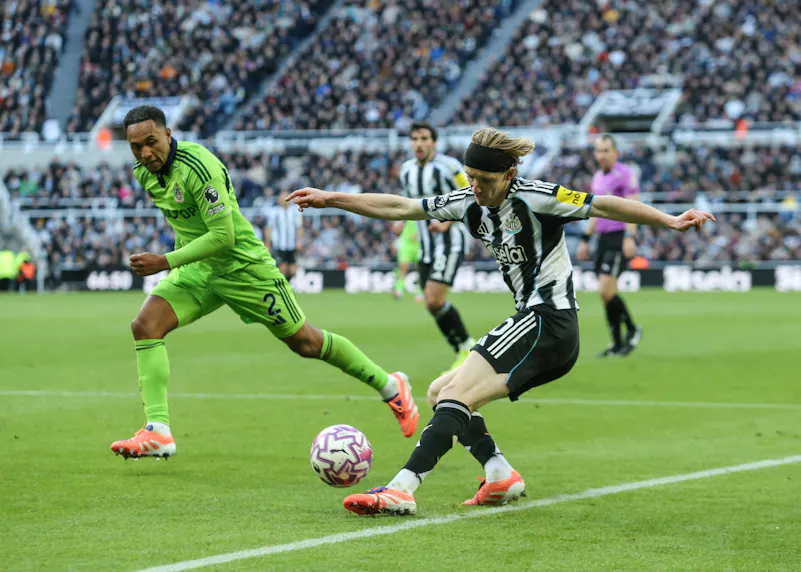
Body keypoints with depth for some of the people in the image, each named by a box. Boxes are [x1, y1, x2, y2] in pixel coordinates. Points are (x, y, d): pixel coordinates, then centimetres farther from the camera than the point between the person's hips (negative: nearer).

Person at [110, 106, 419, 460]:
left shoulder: (198, 167, -29)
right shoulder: (143, 172, -3)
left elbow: (223, 236, -29)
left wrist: (166, 262, -30)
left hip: (242, 265, -7)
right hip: (196, 269, 7)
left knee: (304, 342, 5)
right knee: (145, 325, -16)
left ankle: (390, 387, 26)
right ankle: (157, 433, -20)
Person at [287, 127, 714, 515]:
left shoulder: (534, 198, -12)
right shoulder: (469, 203, 9)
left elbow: (604, 206, -10)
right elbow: (398, 208, 12)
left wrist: (671, 222, -16)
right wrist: (329, 199, 10)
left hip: (547, 322, -9)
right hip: (532, 324, 9)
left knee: (456, 394, -20)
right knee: (440, 392, 11)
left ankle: (402, 488, -30)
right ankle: (501, 476, -3)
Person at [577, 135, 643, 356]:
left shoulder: (625, 174, -8)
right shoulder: (598, 177, 17)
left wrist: (629, 237, -26)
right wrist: (585, 240, 24)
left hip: (619, 239, -8)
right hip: (603, 238, 8)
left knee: (606, 290, -16)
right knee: (605, 293, 6)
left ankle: (632, 330, 2)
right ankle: (617, 344, 13)